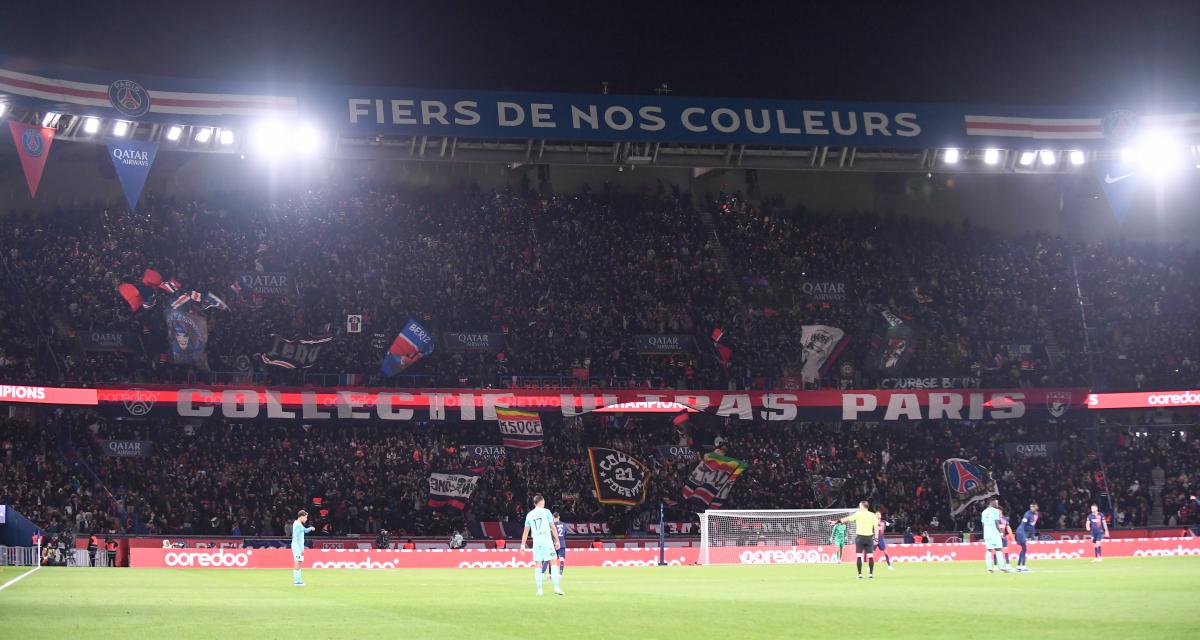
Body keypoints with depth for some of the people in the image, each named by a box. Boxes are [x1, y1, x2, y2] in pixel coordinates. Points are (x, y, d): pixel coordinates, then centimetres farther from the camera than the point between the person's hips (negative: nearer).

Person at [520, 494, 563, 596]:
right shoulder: (546, 512, 0)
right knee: (553, 563, -1)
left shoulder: (529, 514, 10)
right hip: (547, 540, -3)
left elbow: (525, 531, 13)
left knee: (538, 565, 6)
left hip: (536, 541, 3)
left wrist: (523, 545, 18)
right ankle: (556, 587, -9)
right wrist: (557, 540, 4)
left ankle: (539, 589, 4)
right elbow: (553, 528, -2)